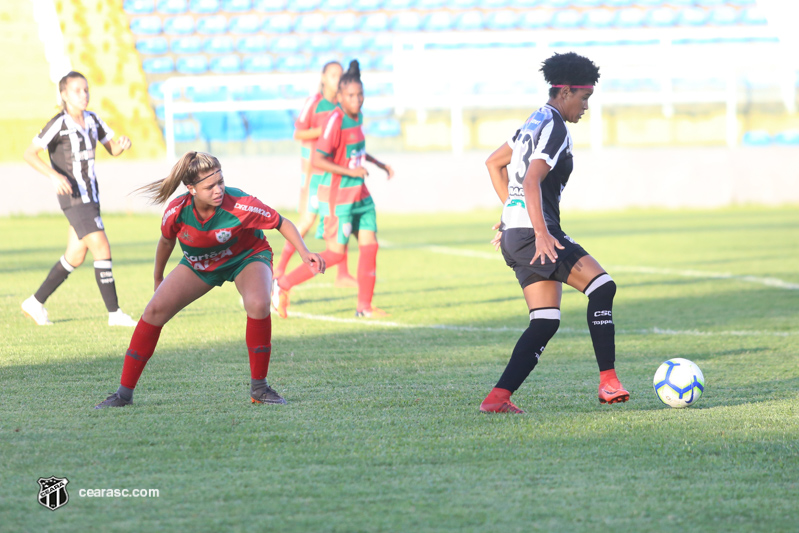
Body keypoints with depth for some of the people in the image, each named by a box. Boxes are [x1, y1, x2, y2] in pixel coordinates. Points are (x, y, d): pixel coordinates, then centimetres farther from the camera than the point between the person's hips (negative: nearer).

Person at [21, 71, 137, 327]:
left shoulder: (92, 120, 9)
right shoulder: (58, 124, -13)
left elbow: (112, 149, 15)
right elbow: (29, 154, -16)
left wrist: (123, 144, -9)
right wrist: (54, 175, -29)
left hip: (91, 197, 8)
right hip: (74, 198, -8)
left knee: (75, 257, 12)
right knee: (102, 250, -13)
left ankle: (36, 303, 24)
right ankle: (114, 313, -9)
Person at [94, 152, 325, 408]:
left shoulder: (240, 205, -35)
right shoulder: (177, 211, -26)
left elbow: (282, 223, -20)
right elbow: (166, 242, -2)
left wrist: (304, 253, -33)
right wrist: (158, 279, 13)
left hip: (247, 257, -3)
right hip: (198, 264, 3)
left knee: (258, 304, -33)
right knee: (155, 310, -12)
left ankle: (259, 387, -15)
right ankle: (125, 392, -2)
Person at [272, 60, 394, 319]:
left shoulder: (357, 116, 7)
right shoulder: (335, 121, -20)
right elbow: (316, 160, -24)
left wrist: (380, 165, 21)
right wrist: (349, 171, -26)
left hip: (360, 195, 8)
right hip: (338, 197, -8)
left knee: (370, 245, 3)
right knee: (335, 254, -5)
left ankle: (364, 305, 11)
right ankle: (283, 285, 7)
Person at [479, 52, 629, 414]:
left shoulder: (535, 123, 20)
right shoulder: (554, 128, -11)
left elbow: (494, 163, 31)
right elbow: (532, 182, -23)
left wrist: (511, 210, 31)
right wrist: (541, 233, -30)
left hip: (517, 233, 10)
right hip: (532, 232, -10)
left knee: (546, 322, 6)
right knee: (601, 286, -13)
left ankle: (498, 398, -2)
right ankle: (607, 382, -15)